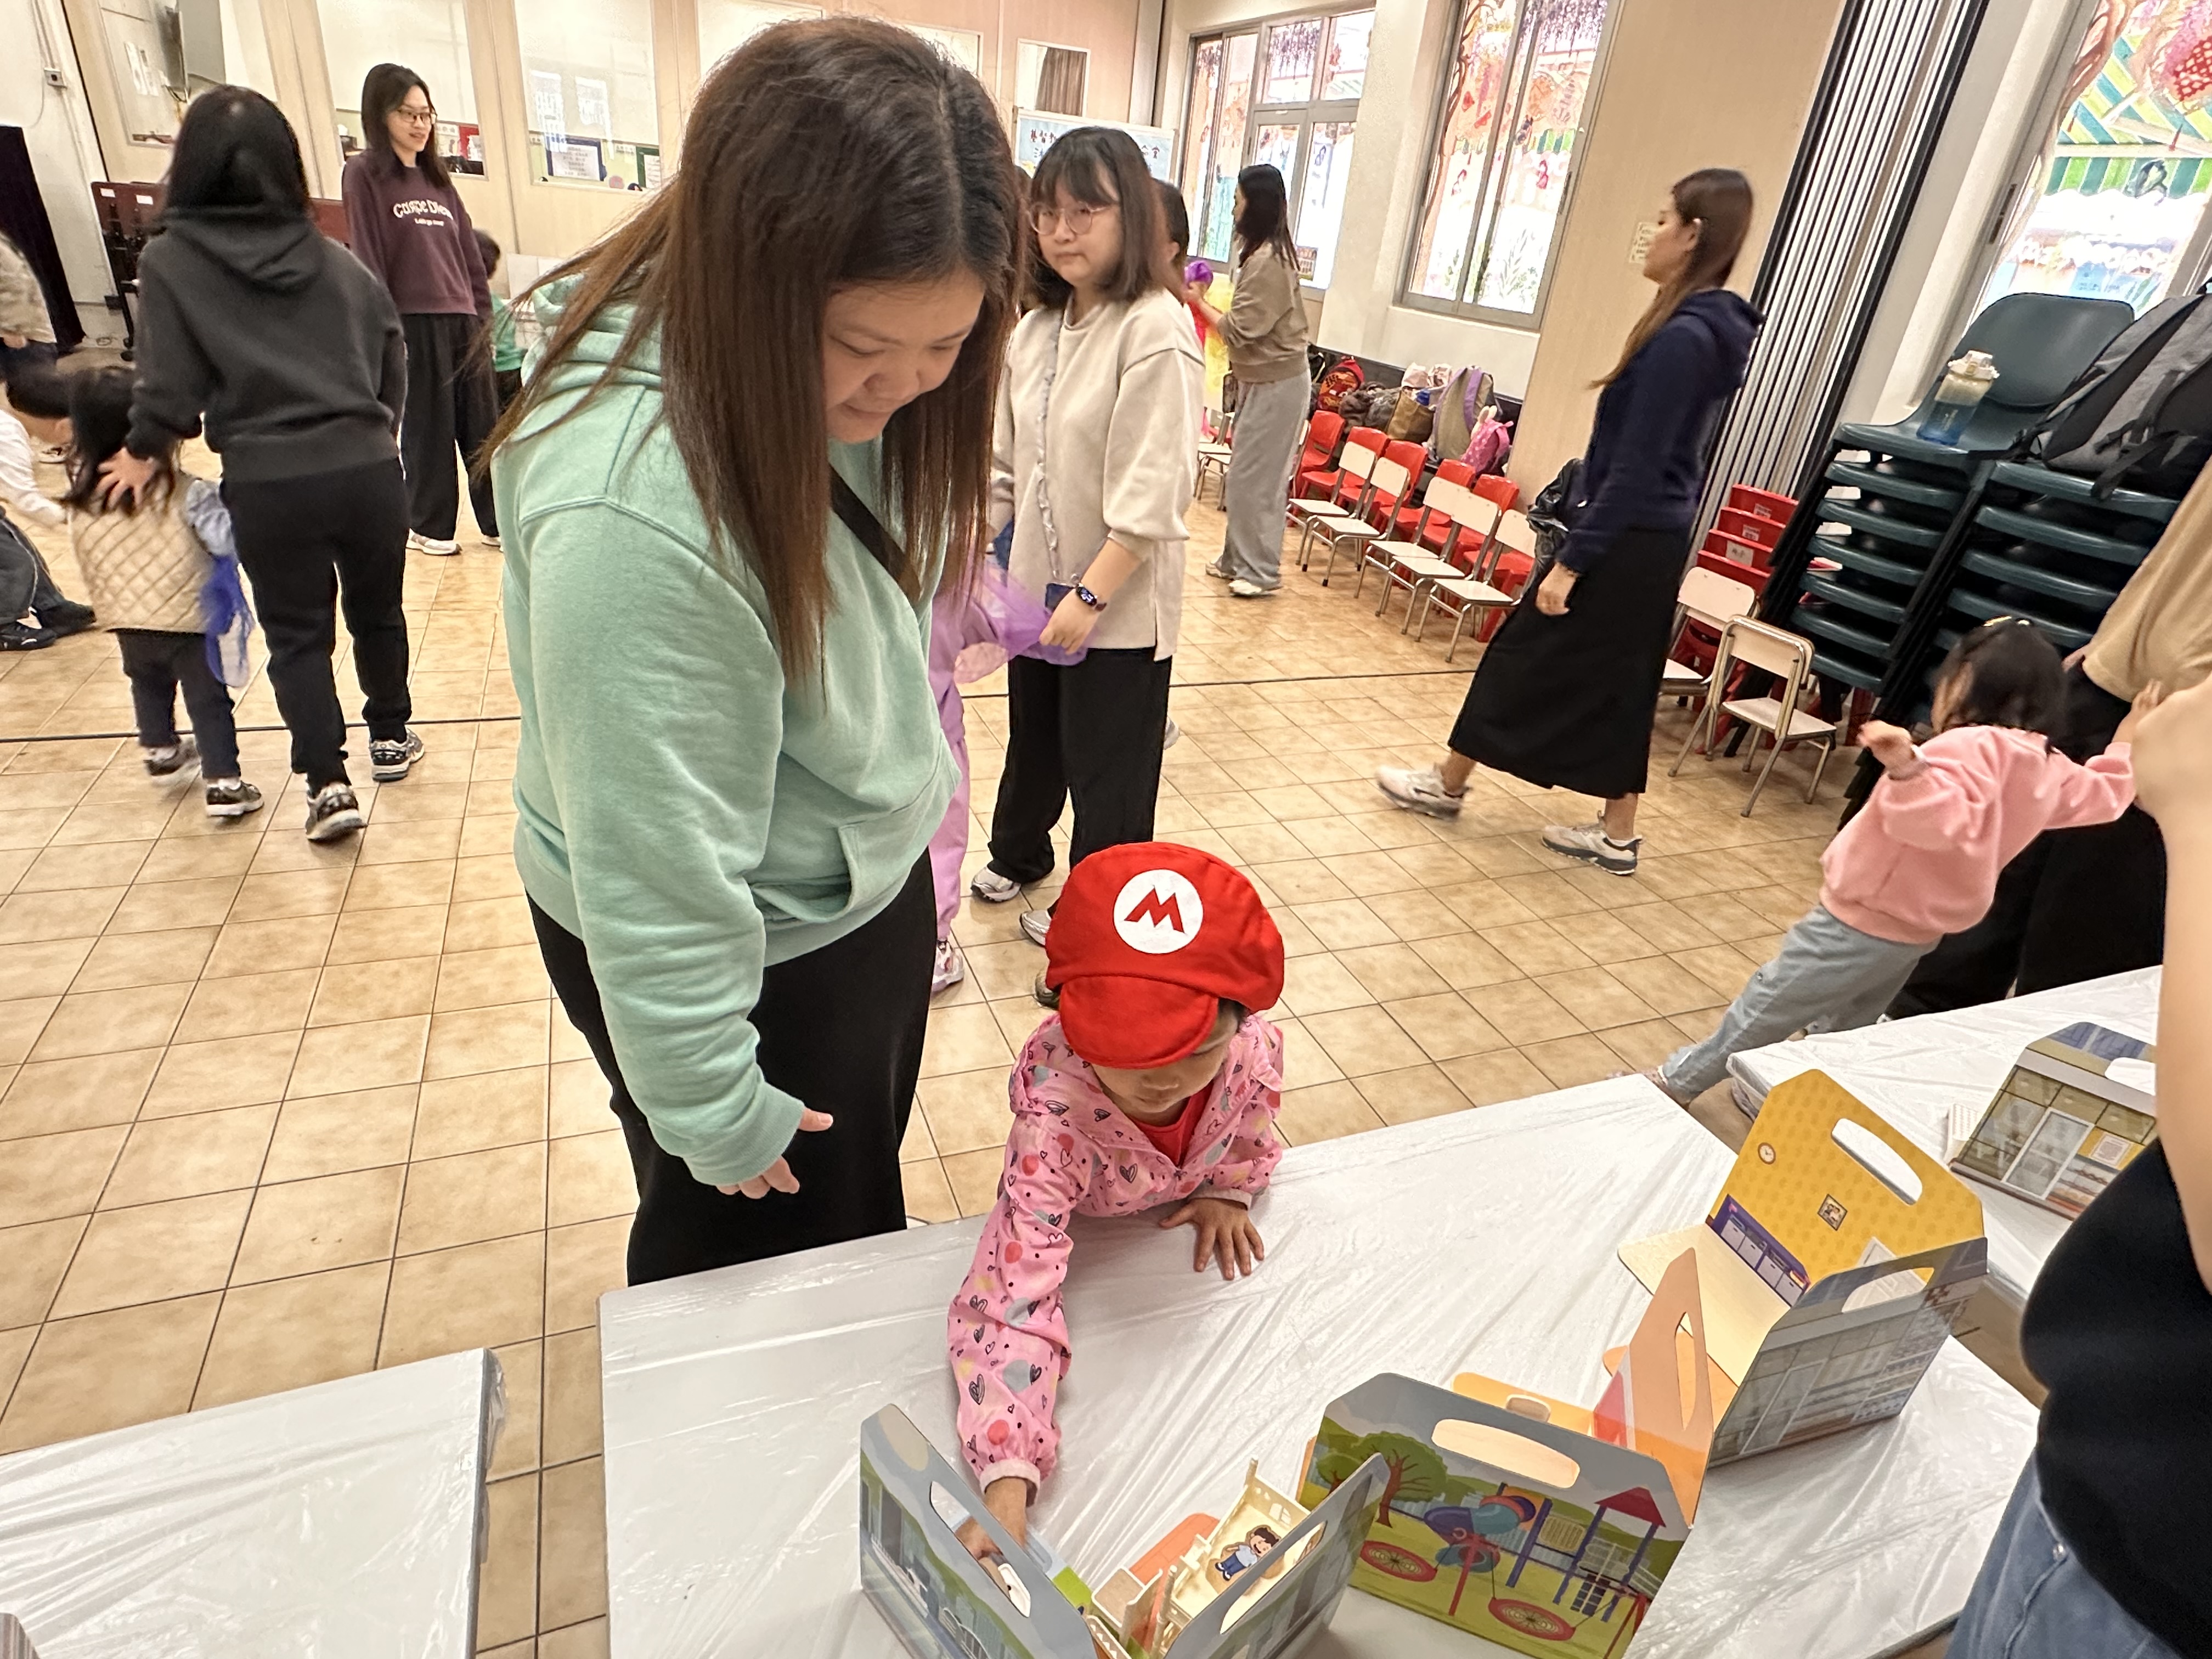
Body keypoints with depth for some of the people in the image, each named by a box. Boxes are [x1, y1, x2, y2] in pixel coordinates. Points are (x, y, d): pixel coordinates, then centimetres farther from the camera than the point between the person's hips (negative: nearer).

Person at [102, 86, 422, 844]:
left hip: (268, 486, -2)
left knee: (297, 634, 8)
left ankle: (327, 783, 1)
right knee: (377, 610, 19)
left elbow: (172, 385, -4)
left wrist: (144, 453, 14)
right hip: (367, 468, 2)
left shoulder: (169, 261, 0)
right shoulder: (336, 260, 7)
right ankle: (390, 739, 33)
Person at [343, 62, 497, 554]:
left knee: (483, 422, 4)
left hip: (463, 318, 5)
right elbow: (368, 258, -7)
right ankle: (429, 525, 9)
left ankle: (497, 520, 11)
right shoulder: (364, 174, 0)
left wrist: (483, 312, 9)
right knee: (428, 427, -1)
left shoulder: (437, 177, 17)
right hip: (414, 321, -5)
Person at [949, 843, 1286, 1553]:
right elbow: (1010, 1306, -50)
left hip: (1185, 1227, 3)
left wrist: (1226, 1192, -17)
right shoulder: (1054, 1118, -48)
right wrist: (1007, 1482, -59)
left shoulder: (1255, 1051, -38)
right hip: (1082, 1228, -3)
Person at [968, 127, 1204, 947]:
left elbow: (1151, 495, -21)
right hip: (1037, 581, 7)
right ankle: (1017, 855, 47)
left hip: (1117, 602, -7)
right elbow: (1007, 462, 12)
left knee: (1106, 770, 7)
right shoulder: (1036, 329, 7)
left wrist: (1091, 594, -21)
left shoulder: (1156, 332, -16)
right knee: (1032, 737, 24)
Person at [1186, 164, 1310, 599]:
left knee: (1256, 477, -5)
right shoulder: (1270, 253, 12)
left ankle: (1261, 570, 3)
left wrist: (1199, 302, -8)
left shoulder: (1266, 261, -20)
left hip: (1276, 384, -10)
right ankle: (1238, 558, 23)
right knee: (1246, 475, 14)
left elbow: (1238, 330, -19)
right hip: (1263, 379, 10)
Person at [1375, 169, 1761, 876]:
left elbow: (1634, 468, -23)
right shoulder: (1712, 330, 10)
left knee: (1523, 653, 4)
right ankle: (1617, 835, 21)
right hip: (1657, 543, 9)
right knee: (1617, 682, 14)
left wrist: (1571, 560, -21)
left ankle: (1446, 784, 21)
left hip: (1623, 542, -9)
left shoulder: (1683, 337, -20)